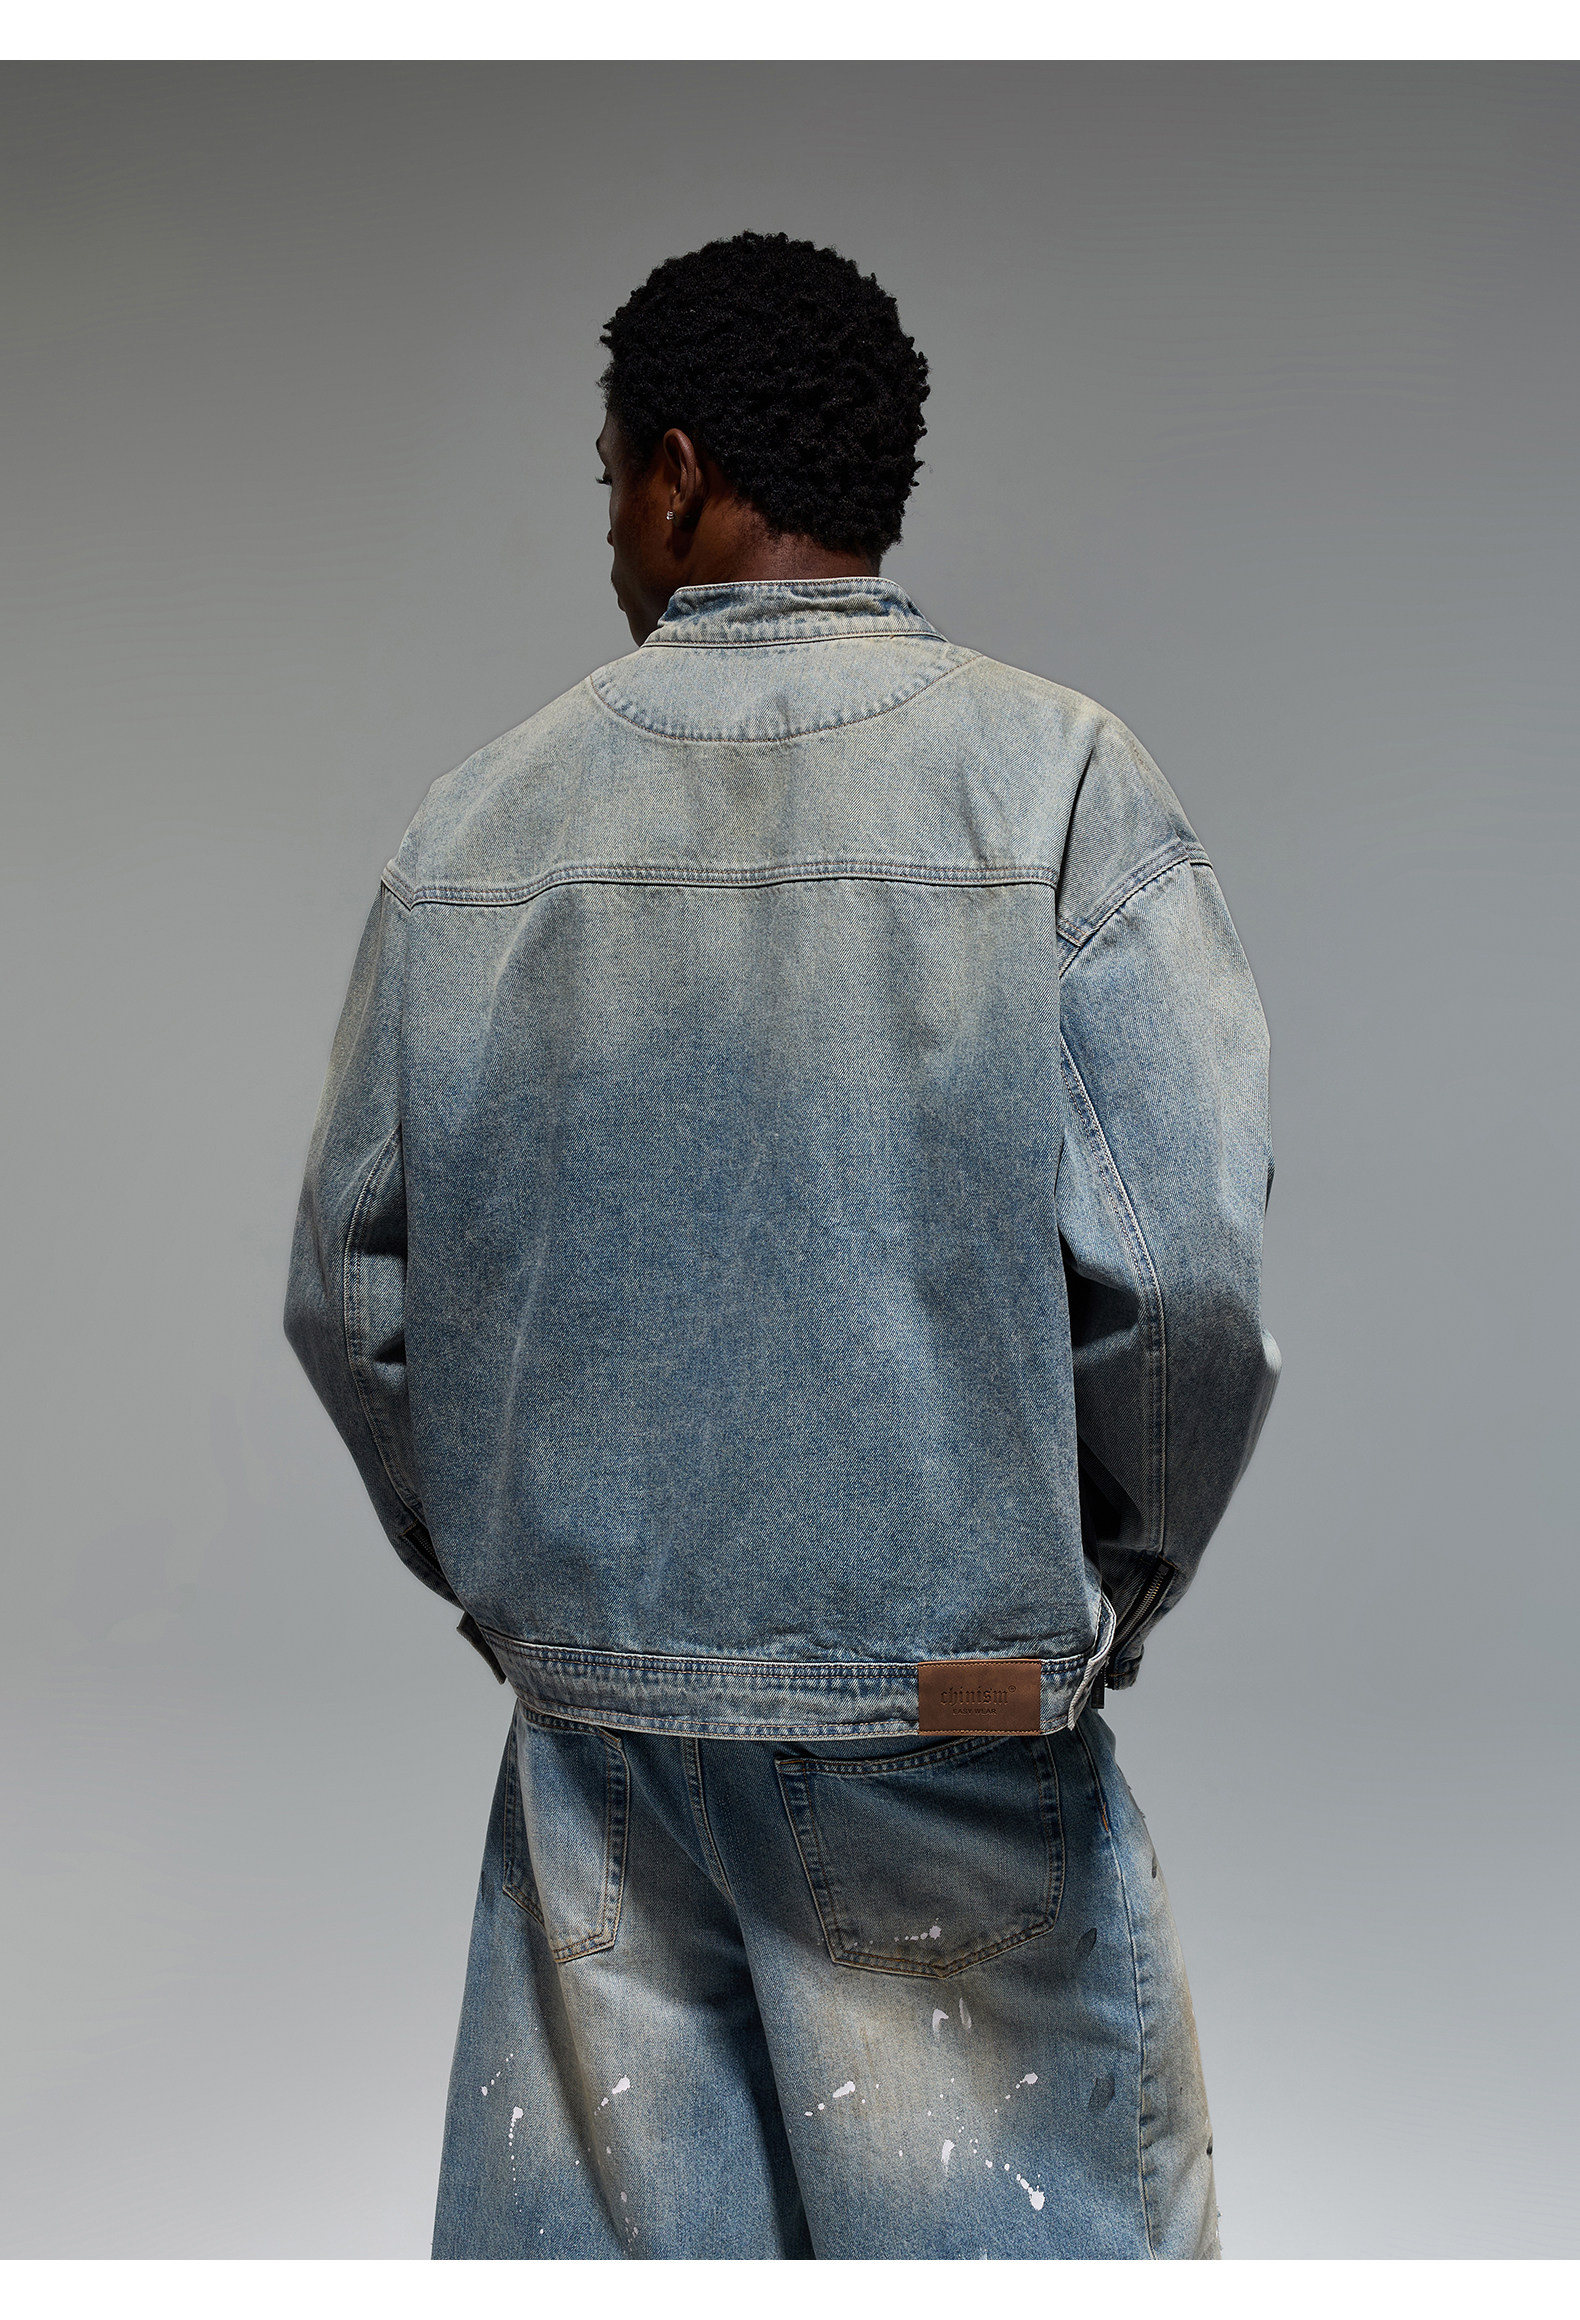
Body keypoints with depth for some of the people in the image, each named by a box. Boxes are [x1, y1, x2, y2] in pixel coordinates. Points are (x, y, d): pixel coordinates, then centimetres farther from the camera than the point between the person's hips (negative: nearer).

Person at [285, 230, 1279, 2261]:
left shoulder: (481, 818, 1)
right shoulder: (1057, 780, -7)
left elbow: (349, 1278, 3)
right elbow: (1187, 1259, -14)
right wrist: (1114, 1582, 2)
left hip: (588, 1696, 3)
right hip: (949, 1706, -3)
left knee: (589, 2223, 14)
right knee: (1012, 2228, 10)